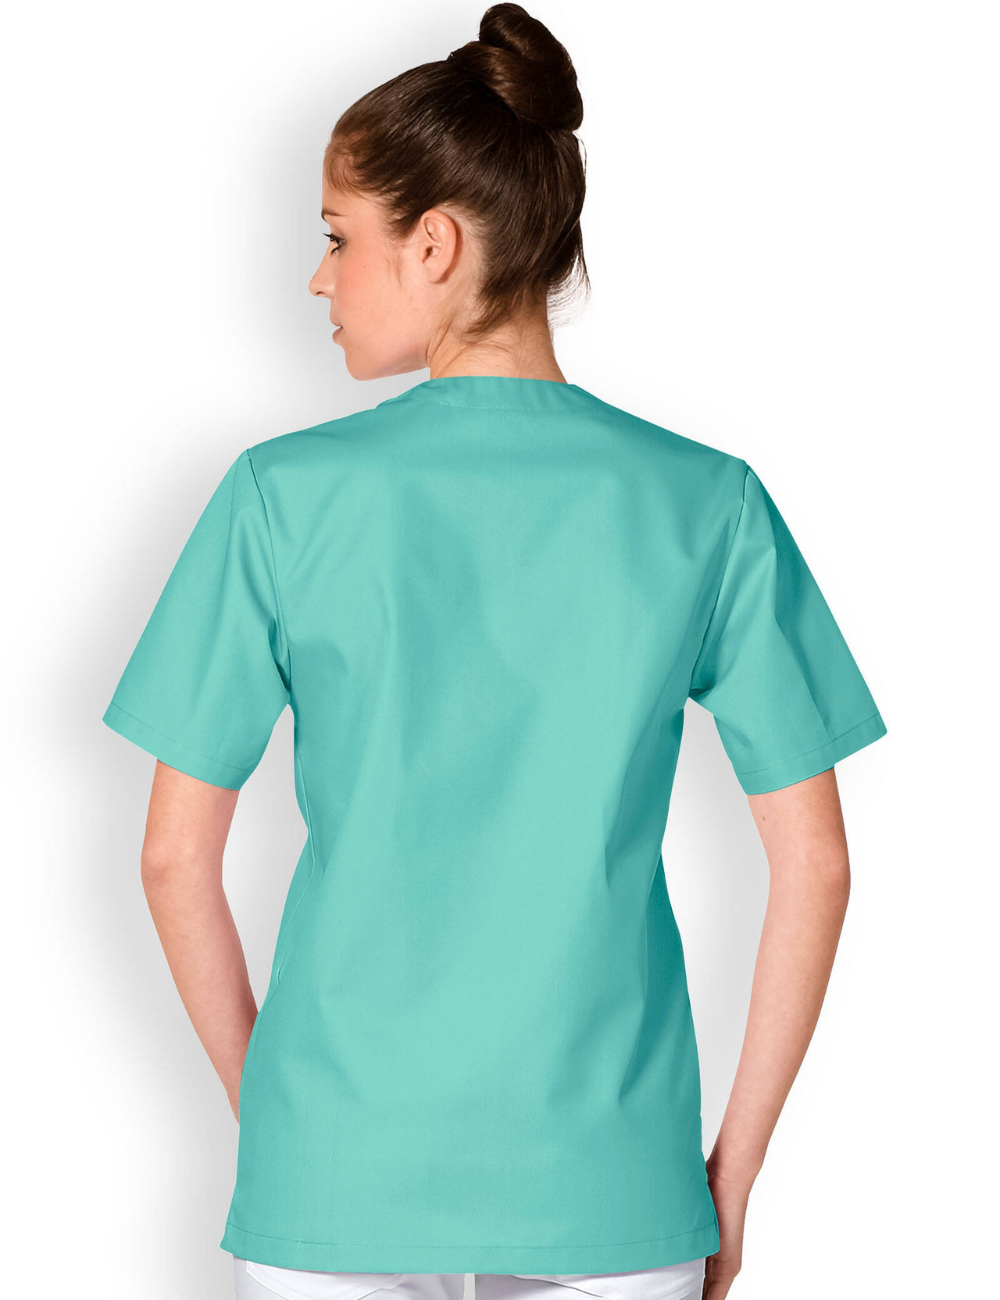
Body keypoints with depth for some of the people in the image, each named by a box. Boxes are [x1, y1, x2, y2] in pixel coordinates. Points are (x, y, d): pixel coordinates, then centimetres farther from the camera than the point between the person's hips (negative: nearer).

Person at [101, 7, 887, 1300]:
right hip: (612, 1190, 1)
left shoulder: (285, 497, -7)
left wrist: (263, 1105, 10)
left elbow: (176, 857, -3)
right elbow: (812, 862, -3)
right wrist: (735, 1169, 6)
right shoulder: (708, 505, -4)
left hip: (337, 1174, -1)